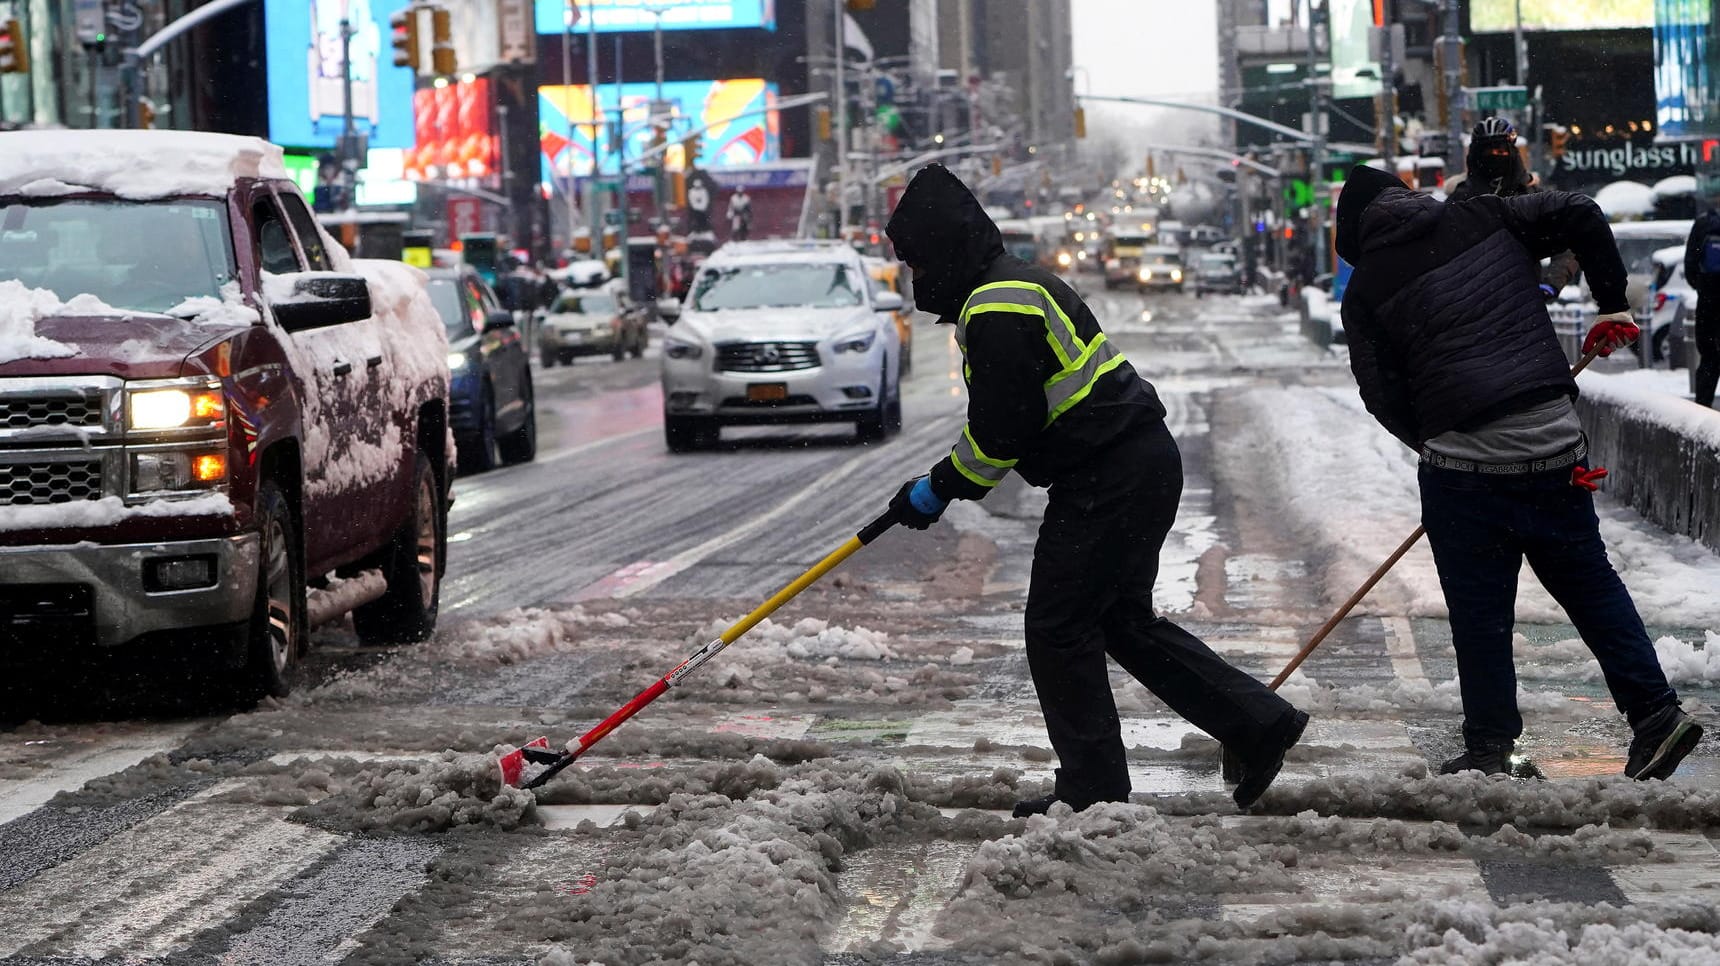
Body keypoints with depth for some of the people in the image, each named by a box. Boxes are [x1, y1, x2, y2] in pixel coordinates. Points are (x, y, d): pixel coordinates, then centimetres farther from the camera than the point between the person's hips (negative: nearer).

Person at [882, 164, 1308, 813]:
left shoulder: (997, 311, -18)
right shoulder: (1014, 285, 18)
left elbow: (1000, 434, -20)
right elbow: (1000, 423, 23)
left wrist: (938, 491, -6)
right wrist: (942, 484, 17)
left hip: (1109, 483, -11)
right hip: (1143, 465, 11)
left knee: (1059, 629, -1)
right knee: (1124, 621, 18)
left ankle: (1092, 790, 5)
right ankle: (1260, 723, 18)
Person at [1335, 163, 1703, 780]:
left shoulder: (1366, 290, 2)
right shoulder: (1483, 219, 9)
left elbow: (1382, 394, 2)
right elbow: (1581, 215, 5)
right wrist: (1613, 306, 14)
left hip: (1463, 458, -3)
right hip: (1556, 441, 3)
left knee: (1479, 611, 6)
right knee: (1588, 581, 14)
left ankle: (1489, 747, 10)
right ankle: (1655, 710, 10)